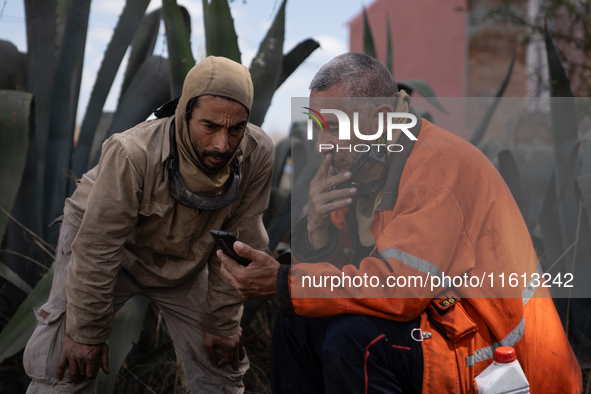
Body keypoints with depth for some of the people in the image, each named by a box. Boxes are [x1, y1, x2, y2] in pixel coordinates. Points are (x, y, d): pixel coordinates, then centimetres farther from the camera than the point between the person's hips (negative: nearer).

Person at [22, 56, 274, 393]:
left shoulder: (258, 156, -27)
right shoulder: (134, 154, -38)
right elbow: (96, 251, -28)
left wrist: (222, 323, -6)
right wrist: (86, 333, -19)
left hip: (185, 257, 3)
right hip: (108, 241, -3)